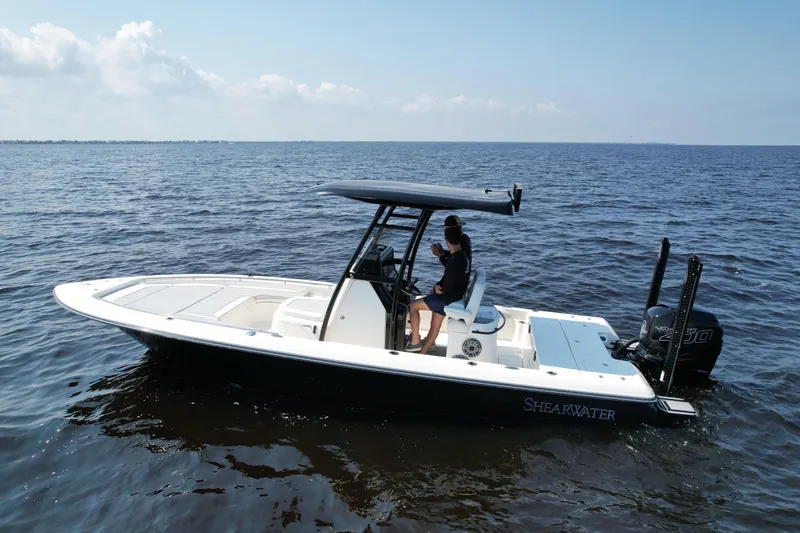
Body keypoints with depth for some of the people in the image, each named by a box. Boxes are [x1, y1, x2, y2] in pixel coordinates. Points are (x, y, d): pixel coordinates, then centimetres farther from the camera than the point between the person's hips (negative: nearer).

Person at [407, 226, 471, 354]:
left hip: (448, 299, -9)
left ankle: (415, 342, 5)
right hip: (455, 296, 9)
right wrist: (438, 285, 2)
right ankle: (422, 353, 22)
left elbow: (447, 287, -22)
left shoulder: (454, 262, -27)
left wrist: (437, 287, -2)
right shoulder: (463, 255, 3)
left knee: (413, 306, -1)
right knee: (435, 327, 15)